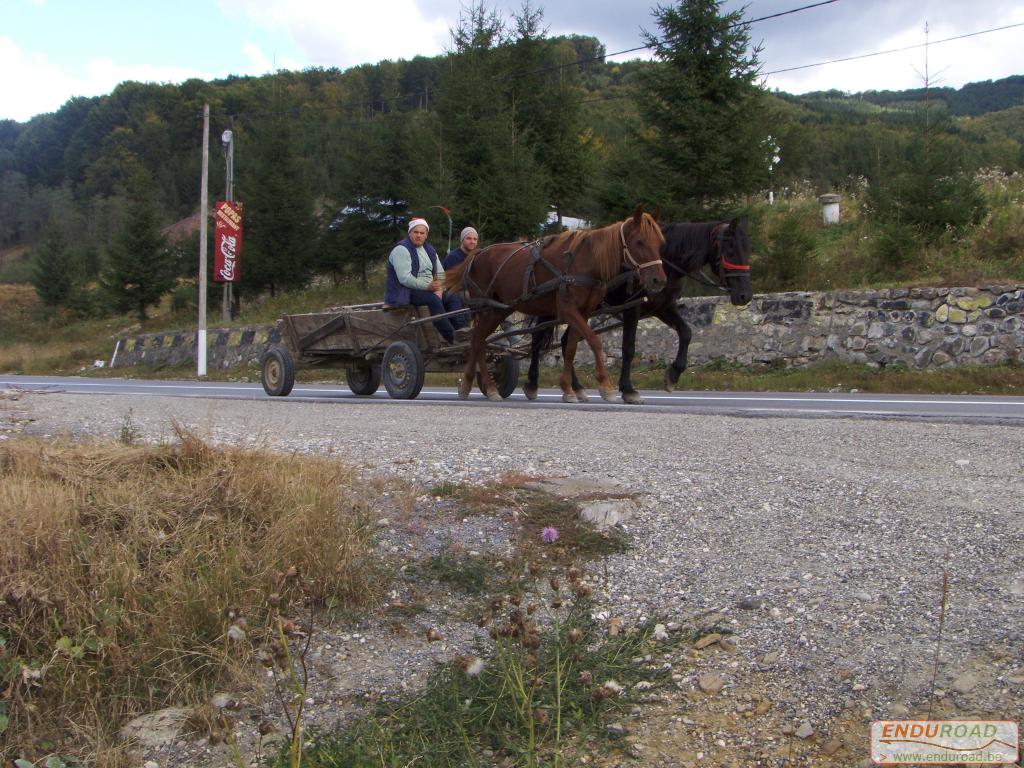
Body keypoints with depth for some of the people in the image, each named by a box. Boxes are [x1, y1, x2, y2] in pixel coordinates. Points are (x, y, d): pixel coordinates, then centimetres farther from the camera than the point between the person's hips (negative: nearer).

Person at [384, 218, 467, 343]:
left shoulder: (430, 250, 14)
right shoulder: (402, 250, -11)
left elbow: (440, 273, 14)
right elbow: (405, 278, -22)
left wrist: (439, 289, -8)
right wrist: (427, 286, -26)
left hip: (429, 289, 8)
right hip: (406, 292, -8)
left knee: (453, 298, -10)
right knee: (433, 299, -32)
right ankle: (452, 338, -35)